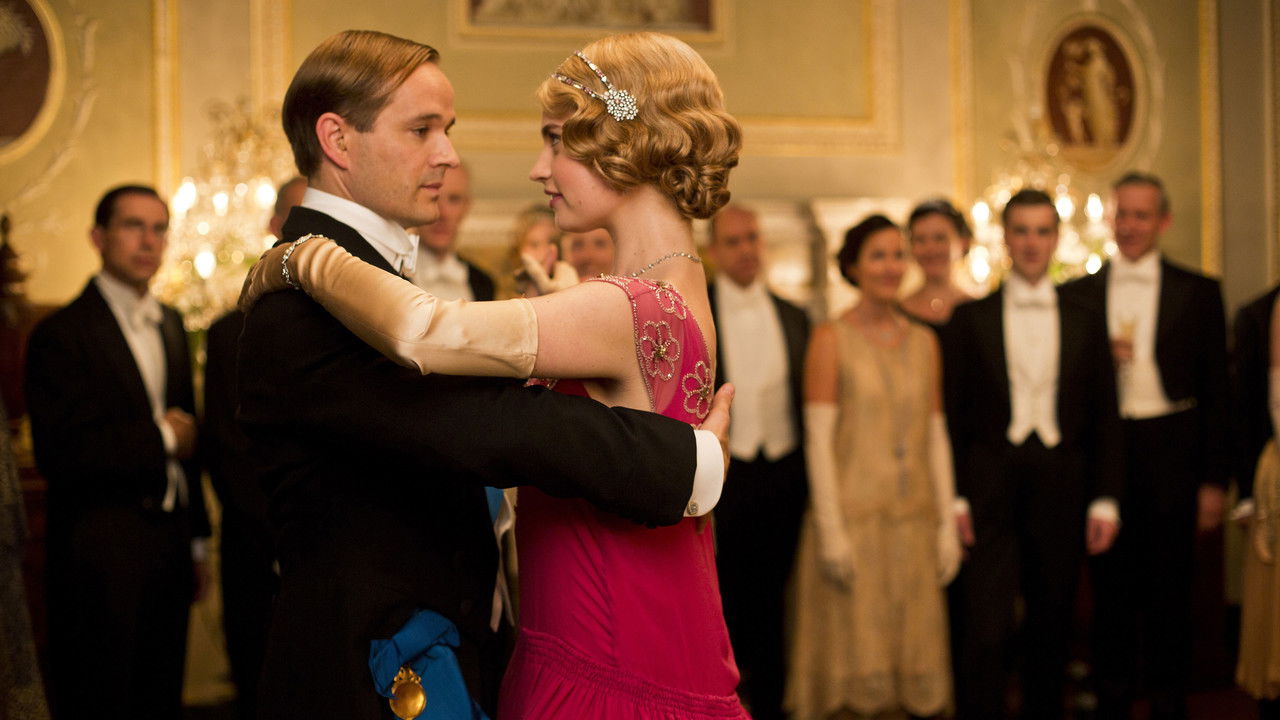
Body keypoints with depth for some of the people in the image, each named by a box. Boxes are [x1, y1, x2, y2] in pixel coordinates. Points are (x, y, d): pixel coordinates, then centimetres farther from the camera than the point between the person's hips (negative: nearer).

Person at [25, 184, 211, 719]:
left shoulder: (171, 325, 12)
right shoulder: (61, 334, -12)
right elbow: (60, 455, -20)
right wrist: (159, 436, -13)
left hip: (169, 545, 7)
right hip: (103, 559, -7)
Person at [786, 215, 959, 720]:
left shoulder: (923, 342, 11)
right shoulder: (831, 339, -3)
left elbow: (936, 437, 11)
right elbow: (818, 438, -8)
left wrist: (947, 525, 6)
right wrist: (830, 529, -14)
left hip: (914, 520, 4)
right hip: (853, 518, -4)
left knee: (912, 651, 7)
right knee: (851, 654, -2)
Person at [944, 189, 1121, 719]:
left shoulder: (1086, 321, 10)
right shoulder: (970, 318, 5)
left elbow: (1104, 418, 9)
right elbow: (953, 414, 2)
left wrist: (1104, 499, 1)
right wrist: (954, 497, -5)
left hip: (1061, 495, 2)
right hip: (991, 492, -2)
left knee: (1051, 631, 9)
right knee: (985, 632, -10)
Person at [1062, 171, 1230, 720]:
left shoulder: (1199, 293, 3)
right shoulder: (1078, 295, 7)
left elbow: (1216, 392, 1)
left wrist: (1214, 481, -3)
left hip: (1171, 461, -1)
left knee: (1169, 588, 4)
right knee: (1111, 588, 7)